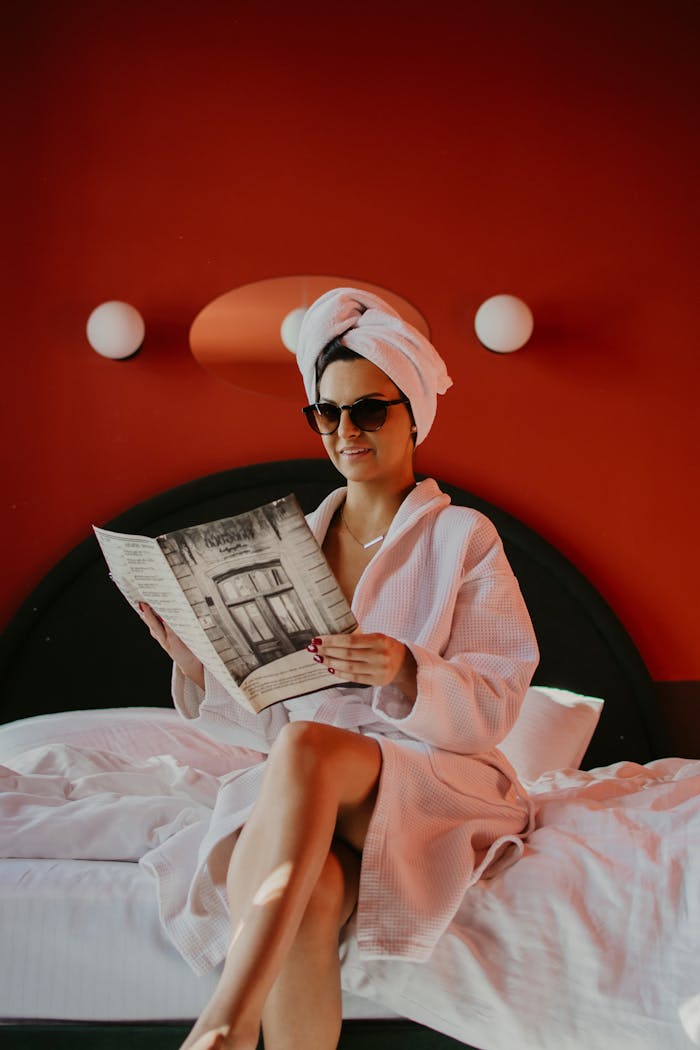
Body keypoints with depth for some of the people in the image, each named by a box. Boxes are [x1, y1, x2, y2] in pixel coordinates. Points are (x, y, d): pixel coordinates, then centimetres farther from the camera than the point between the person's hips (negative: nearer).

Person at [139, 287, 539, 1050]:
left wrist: (405, 673, -24)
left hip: (429, 778, -3)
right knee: (307, 896, -36)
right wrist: (196, 662, -6)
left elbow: (495, 705, -3)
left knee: (306, 746, -37)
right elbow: (265, 714, 14)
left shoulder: (462, 537, 5)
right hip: (306, 791, 3)